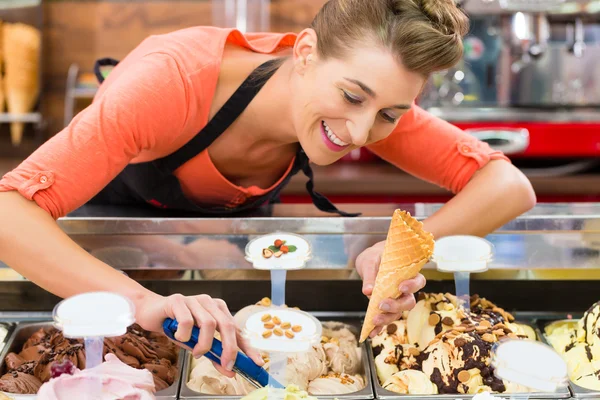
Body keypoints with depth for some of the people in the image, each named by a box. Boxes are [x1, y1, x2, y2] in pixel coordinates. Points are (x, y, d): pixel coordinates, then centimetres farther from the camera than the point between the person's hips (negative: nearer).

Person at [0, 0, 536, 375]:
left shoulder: (374, 99, -31)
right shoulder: (176, 80, -45)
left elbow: (510, 185, -30)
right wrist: (141, 300, -65)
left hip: (228, 219, 3)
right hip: (114, 207, -3)